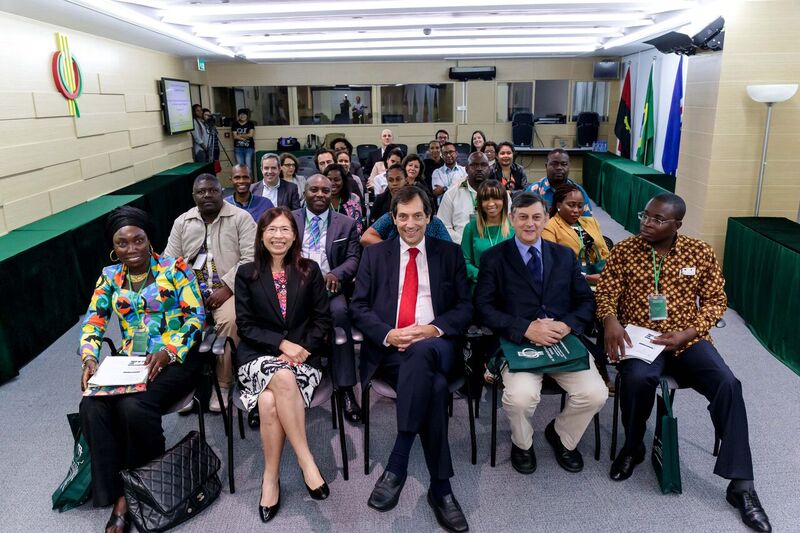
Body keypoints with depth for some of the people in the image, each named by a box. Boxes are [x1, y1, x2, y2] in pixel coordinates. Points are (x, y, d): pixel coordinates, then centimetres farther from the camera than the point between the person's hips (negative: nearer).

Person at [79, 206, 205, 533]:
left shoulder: (174, 268, -3)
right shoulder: (110, 277, 10)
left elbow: (196, 315, -8)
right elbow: (93, 323, 6)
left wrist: (168, 351, -21)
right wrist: (89, 359, -13)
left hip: (174, 359, -4)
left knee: (134, 406, -30)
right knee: (92, 407, -23)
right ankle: (118, 498, -14)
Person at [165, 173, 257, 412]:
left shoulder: (241, 218, -1)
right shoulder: (182, 222, 13)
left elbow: (250, 258, -9)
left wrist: (226, 288, -17)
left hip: (228, 289, -3)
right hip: (190, 289, 4)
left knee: (229, 320, -33)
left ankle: (223, 384, -16)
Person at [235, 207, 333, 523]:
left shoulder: (310, 271, 9)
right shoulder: (246, 274, 7)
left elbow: (322, 320, 6)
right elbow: (245, 325, 1)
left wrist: (302, 348, -11)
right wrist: (281, 343, -13)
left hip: (302, 355, 0)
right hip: (258, 355, 0)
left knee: (269, 402, -31)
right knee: (283, 378, -36)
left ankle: (271, 478, -14)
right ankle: (306, 460, -26)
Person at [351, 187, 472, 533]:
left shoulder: (450, 254, 16)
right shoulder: (375, 254, 17)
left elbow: (466, 307, 9)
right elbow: (359, 307, 8)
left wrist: (434, 328, -12)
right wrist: (387, 334, -12)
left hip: (436, 345, 0)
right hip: (388, 348, 0)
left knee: (421, 352, -38)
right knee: (433, 386, -33)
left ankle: (396, 465, -30)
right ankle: (441, 486, -21)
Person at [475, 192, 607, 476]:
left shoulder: (565, 255, 15)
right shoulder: (493, 257, 4)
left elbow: (586, 301, 11)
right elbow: (484, 307, -5)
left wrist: (567, 325, -11)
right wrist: (526, 328, -18)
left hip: (564, 340, 3)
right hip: (517, 342, -3)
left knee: (595, 393, -19)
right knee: (520, 396, -29)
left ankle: (561, 437, 16)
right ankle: (522, 443, 9)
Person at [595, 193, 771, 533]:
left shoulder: (700, 253, 2)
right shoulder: (624, 250, 0)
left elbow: (716, 300, 4)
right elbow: (606, 292, -1)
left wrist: (687, 333, -11)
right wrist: (611, 320, -24)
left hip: (688, 340, 2)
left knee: (728, 385, -23)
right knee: (638, 379, -34)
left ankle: (741, 485, -11)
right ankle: (632, 447, -2)